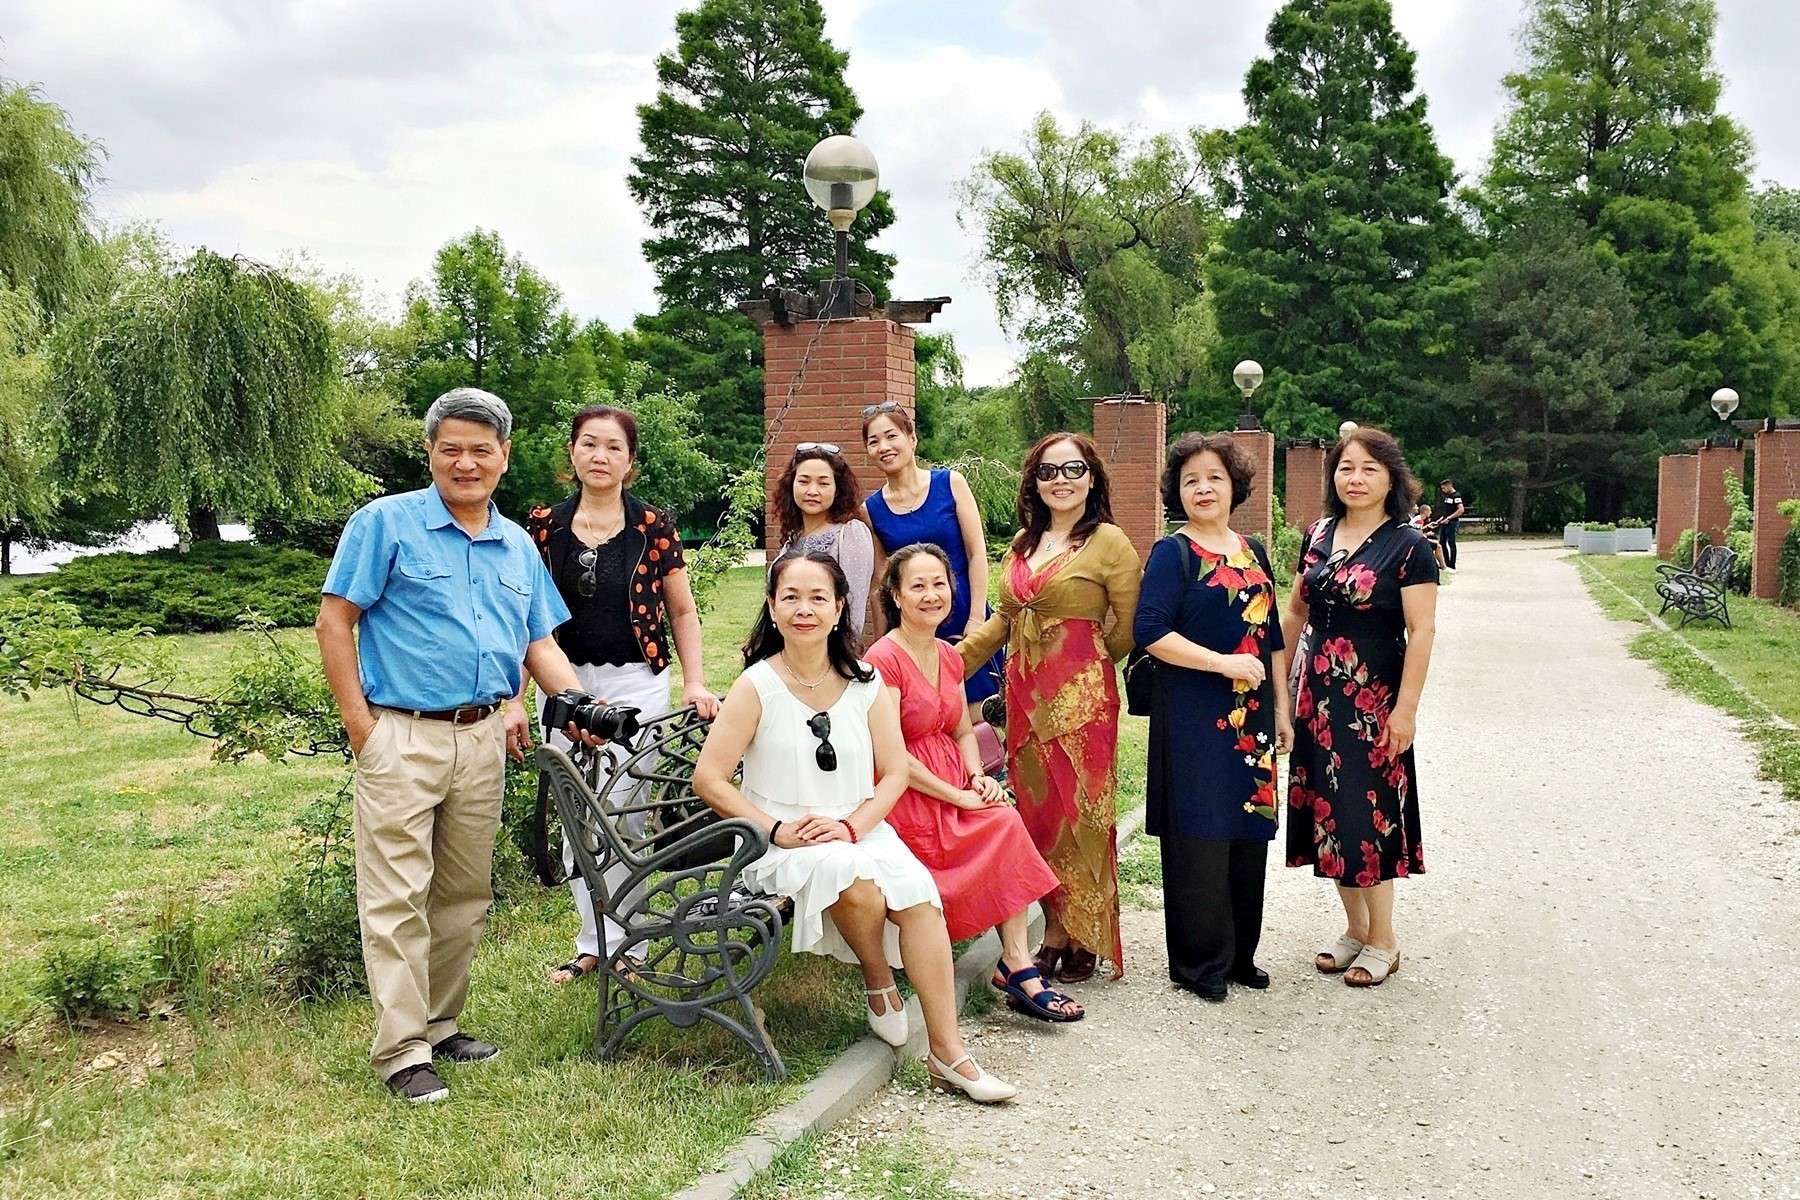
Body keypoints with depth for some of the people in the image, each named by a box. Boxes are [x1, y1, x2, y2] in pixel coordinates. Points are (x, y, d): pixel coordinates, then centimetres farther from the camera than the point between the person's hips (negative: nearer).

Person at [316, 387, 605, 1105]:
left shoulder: (518, 546, 14)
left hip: (484, 739, 6)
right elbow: (334, 622, -5)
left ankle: (440, 1023, 26)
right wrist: (359, 724, -11)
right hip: (401, 737, -6)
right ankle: (402, 1050, 4)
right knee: (398, 898, -4)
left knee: (465, 896, 13)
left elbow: (539, 642, 17)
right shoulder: (385, 523, -3)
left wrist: (582, 705, 1)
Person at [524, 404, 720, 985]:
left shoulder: (654, 527, 0)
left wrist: (694, 682, -4)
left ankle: (623, 944, 12)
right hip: (564, 682, 2)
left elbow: (683, 611, 6)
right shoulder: (544, 526, 4)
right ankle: (592, 942, 21)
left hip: (635, 682, -2)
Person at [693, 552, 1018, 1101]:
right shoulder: (757, 686, -5)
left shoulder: (864, 683, 5)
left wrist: (851, 826, -13)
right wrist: (776, 829, -16)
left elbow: (895, 772, 4)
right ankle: (878, 982, -3)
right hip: (784, 846, -3)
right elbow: (709, 777, -8)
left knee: (918, 895, -25)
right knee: (854, 875, -34)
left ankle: (948, 1053, -18)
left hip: (861, 832, 3)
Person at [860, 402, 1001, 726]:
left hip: (964, 622, -1)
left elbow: (977, 554, -4)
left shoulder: (950, 483, -2)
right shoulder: (871, 509, 3)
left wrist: (976, 620, -9)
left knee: (974, 719, 1)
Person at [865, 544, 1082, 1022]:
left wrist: (979, 777, -3)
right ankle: (1018, 967, -13)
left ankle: (1015, 966, -18)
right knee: (1005, 826, -22)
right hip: (907, 799, -7)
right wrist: (958, 797, -16)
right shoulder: (885, 658, -13)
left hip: (955, 785, 7)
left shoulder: (948, 656, 12)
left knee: (1006, 822, -20)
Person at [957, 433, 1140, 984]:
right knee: (1037, 813, 8)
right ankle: (1056, 934, 19)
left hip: (1081, 696, -6)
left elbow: (1129, 629, -4)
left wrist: (1080, 663, 7)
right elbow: (1004, 618, 17)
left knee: (1079, 814, 0)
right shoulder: (1024, 542, 13)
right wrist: (953, 662, 10)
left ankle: (1082, 940, 14)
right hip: (1025, 694, 6)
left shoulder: (1109, 542, -6)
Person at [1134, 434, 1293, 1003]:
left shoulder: (1254, 553, 13)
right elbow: (1149, 631, -16)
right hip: (1193, 717, -6)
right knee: (1200, 835, -2)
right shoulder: (1172, 553, -5)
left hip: (1251, 715, 6)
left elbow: (1272, 636, 17)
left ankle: (1239, 953, 24)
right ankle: (1199, 962, 11)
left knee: (1249, 830, 10)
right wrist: (1224, 662, -18)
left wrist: (1282, 708, 13)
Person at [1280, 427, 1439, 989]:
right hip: (1318, 693, 6)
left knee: (1367, 814, 0)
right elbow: (1295, 613, 14)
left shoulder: (1408, 546, -9)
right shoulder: (1318, 536, 7)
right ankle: (1355, 928, 26)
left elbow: (1421, 631, -12)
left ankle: (1382, 939, 17)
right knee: (1326, 812, 10)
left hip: (1373, 700, -5)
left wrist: (1406, 709, -17)